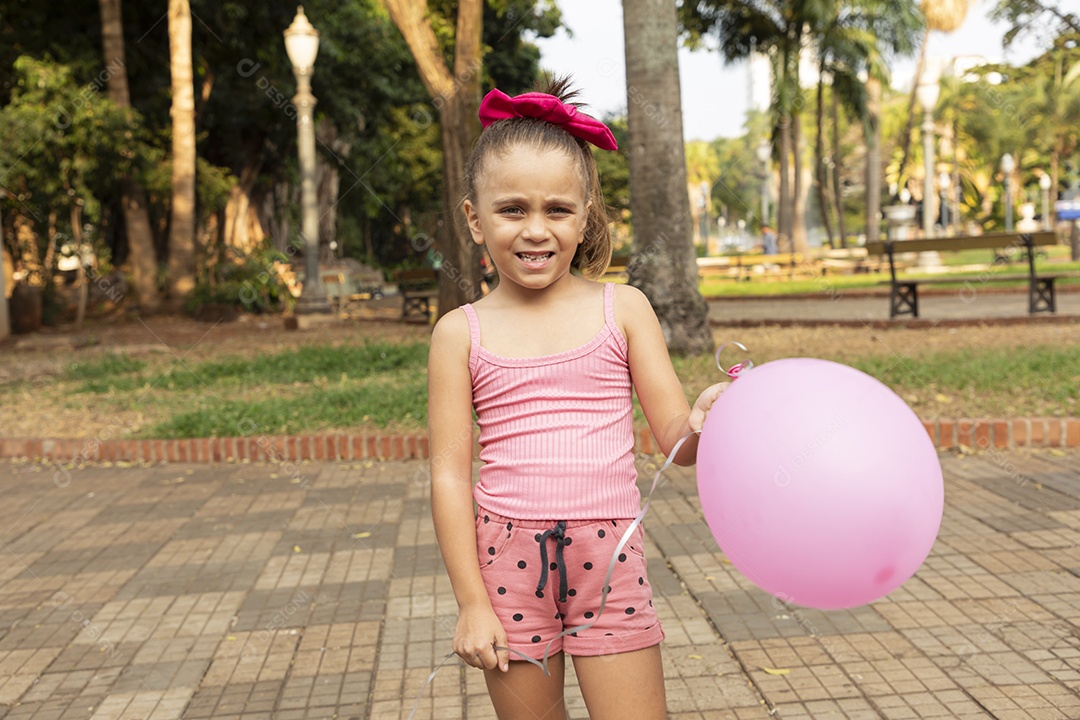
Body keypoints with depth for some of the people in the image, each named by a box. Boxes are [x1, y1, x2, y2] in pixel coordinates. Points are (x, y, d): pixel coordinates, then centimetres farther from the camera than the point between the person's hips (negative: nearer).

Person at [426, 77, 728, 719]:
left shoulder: (622, 310, 1)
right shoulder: (461, 333, 0)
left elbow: (675, 441, 0)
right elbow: (450, 474, 0)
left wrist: (700, 425, -24)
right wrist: (472, 603, -3)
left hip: (608, 553, 0)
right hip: (508, 558, 0)